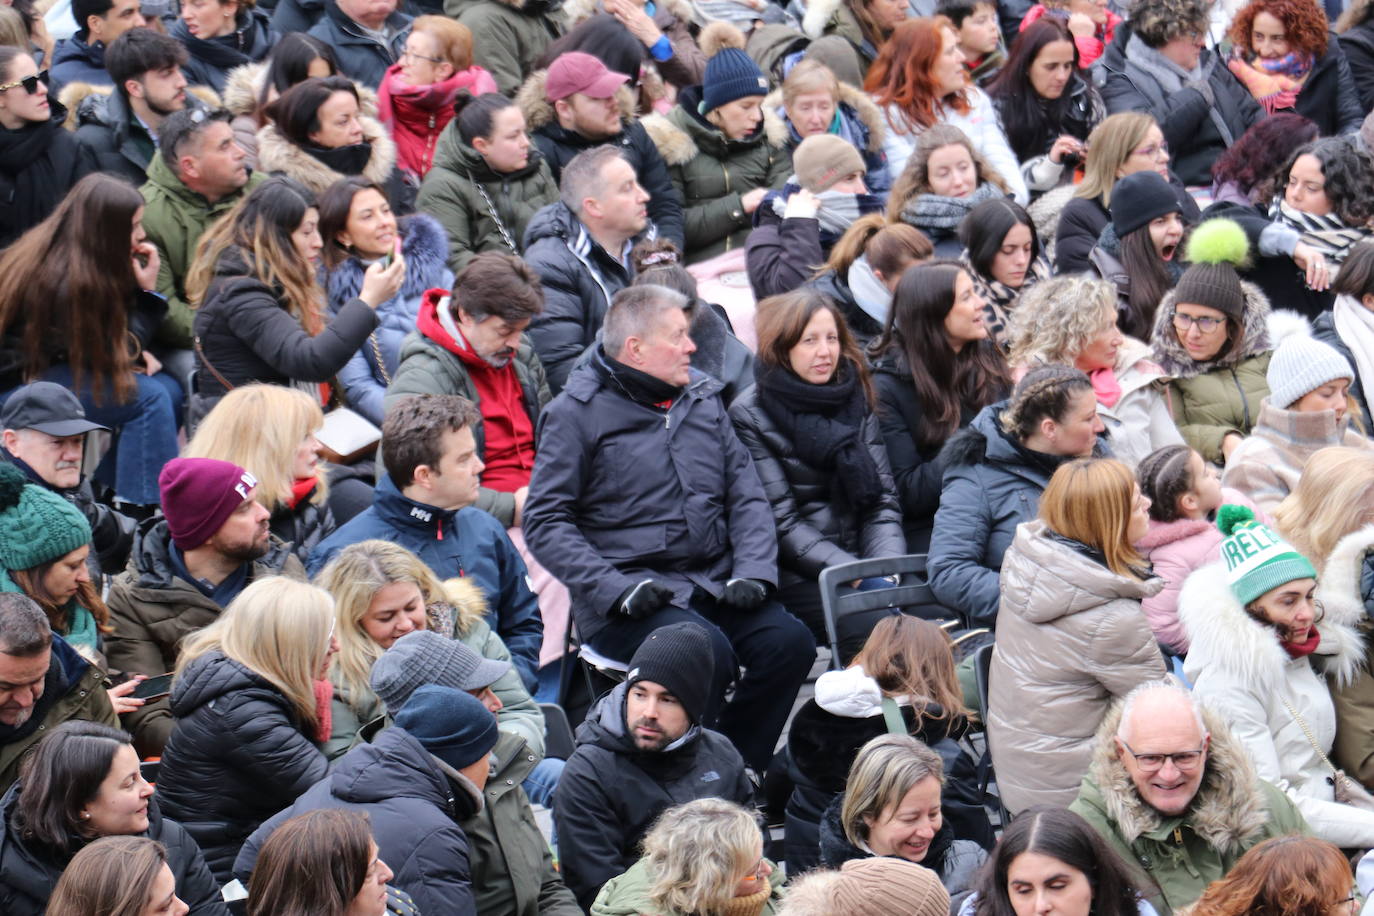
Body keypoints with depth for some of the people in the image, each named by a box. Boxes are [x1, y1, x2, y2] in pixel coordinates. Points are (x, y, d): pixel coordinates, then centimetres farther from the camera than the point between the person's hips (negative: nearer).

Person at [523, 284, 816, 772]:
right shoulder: (576, 413, -1)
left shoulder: (703, 399, 17)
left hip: (713, 582, 6)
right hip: (628, 596, -6)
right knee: (707, 652, -32)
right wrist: (616, 589, -18)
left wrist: (753, 572, -3)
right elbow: (545, 522, -6)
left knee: (790, 641, -19)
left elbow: (746, 496, 16)